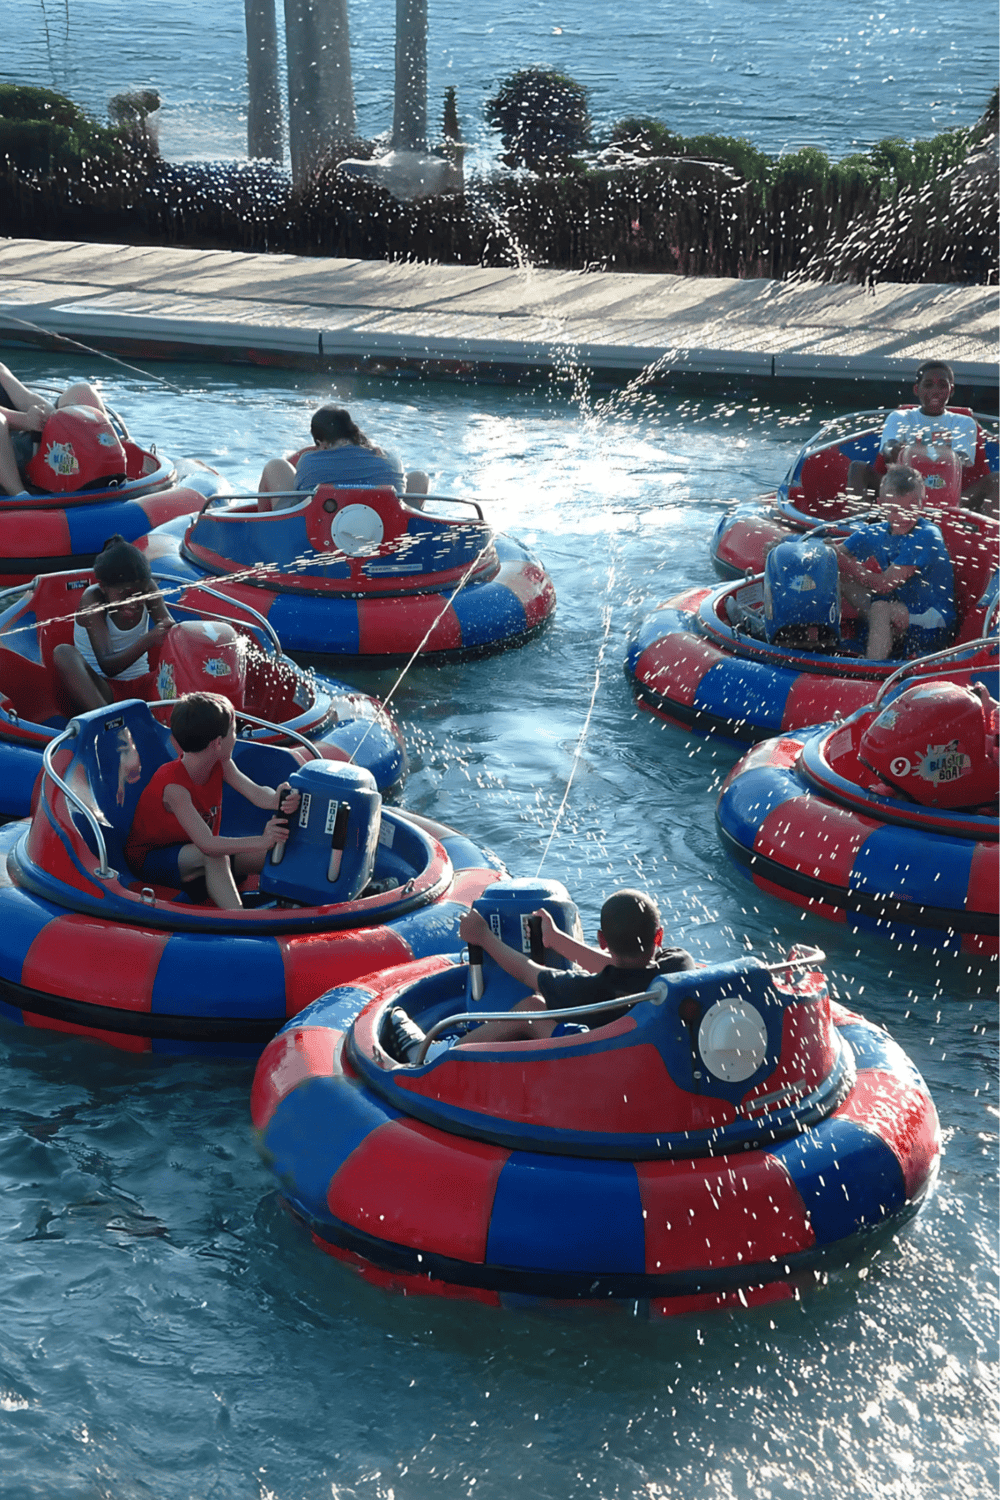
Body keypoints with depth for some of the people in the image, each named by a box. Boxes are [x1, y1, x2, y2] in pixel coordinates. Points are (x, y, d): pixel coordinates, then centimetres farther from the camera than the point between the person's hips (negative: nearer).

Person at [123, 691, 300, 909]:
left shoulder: (221, 765, -9)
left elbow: (257, 794, -17)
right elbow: (205, 843, -40)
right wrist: (261, 841, -49)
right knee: (214, 856, -39)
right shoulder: (173, 786, -33)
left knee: (276, 855, -10)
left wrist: (279, 799, -42)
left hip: (194, 851, 8)